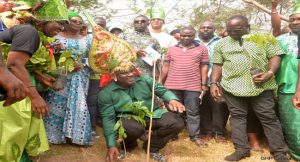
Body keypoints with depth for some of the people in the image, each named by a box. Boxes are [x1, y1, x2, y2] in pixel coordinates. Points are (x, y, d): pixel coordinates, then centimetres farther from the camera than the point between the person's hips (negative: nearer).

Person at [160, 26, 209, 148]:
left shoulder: (202, 49, 5)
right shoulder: (171, 49, 9)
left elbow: (204, 67, 4)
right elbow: (166, 67, 10)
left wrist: (204, 84, -2)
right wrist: (160, 82, 8)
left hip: (193, 86, -1)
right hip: (172, 86, 2)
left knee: (193, 112, 5)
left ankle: (195, 136, 13)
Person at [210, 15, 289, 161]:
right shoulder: (222, 43, 12)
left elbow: (275, 56, 2)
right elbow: (218, 65, 13)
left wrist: (270, 72, -14)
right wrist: (214, 83, 4)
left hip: (260, 86, -2)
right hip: (232, 86, 2)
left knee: (268, 117, 2)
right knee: (237, 116, 5)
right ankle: (241, 149, 15)